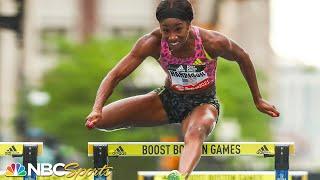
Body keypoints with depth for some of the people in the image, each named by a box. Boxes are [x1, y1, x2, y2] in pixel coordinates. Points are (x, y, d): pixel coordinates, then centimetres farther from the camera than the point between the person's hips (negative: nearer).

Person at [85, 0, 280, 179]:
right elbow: (116, 75, -19)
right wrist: (97, 110, -34)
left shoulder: (212, 42, -25)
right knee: (98, 120, -12)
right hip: (168, 99, 4)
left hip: (203, 103, -3)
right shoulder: (153, 43, -22)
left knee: (195, 134, -43)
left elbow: (242, 58, -5)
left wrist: (258, 100, 5)